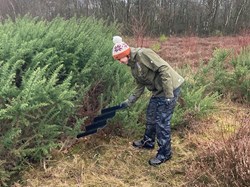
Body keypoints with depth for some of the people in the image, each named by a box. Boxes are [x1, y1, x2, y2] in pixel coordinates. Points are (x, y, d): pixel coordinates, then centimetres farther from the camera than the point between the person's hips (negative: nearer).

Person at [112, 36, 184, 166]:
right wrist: (129, 102, 14)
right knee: (150, 117, 21)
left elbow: (164, 69, -25)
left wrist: (169, 94, -26)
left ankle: (165, 153, 13)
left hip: (170, 89, -10)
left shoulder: (143, 54, -19)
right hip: (158, 91, 10)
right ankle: (148, 142, 43)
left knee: (162, 122, -3)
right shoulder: (133, 66, 10)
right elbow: (140, 86, 17)